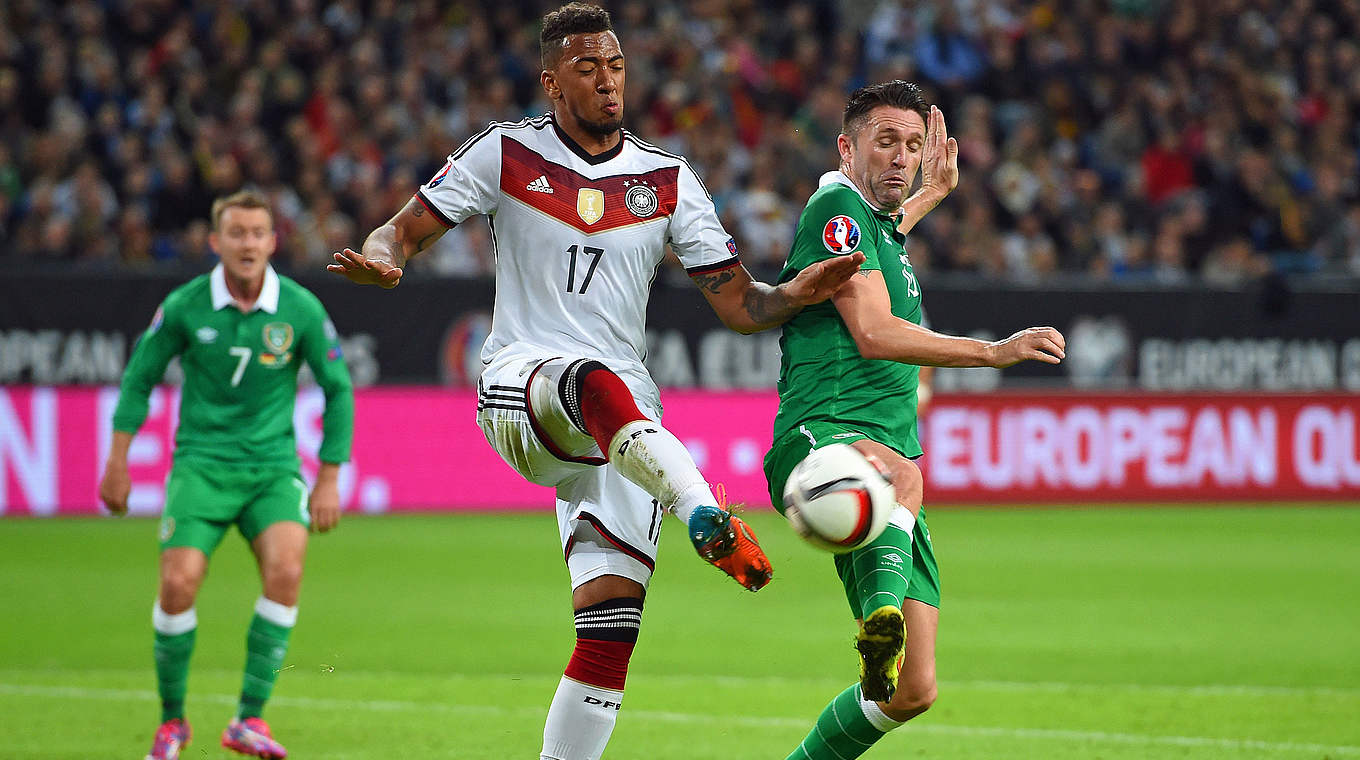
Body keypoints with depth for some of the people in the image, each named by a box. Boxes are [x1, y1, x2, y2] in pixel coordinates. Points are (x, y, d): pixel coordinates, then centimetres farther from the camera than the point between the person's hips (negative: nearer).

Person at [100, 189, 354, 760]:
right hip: (201, 465, 0)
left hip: (273, 467, 0)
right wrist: (117, 464, 6)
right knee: (179, 584, -16)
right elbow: (139, 377, 8)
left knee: (285, 571, -25)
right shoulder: (185, 306, -5)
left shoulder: (301, 309, -5)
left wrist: (329, 479, 2)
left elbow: (338, 391, 5)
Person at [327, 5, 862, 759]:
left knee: (612, 625, -9)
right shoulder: (506, 154, 5)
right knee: (597, 382, -41)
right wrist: (380, 260, -20)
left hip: (627, 432, 3)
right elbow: (405, 231, 4)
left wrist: (794, 294, -14)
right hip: (519, 390, -3)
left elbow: (740, 306, 8)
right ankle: (708, 519, -59)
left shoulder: (667, 180, 9)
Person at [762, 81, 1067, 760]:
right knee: (898, 471, -47)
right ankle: (884, 610, -71)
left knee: (912, 690, -1)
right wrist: (996, 352, -9)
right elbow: (874, 334, -12)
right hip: (818, 437, -9)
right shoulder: (835, 204, -2)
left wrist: (936, 190, 62)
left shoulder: (877, 221, 25)